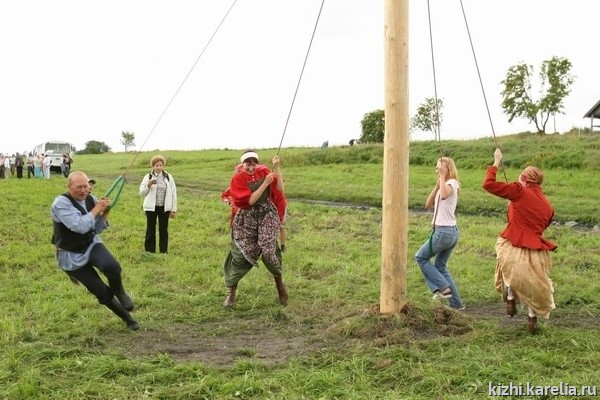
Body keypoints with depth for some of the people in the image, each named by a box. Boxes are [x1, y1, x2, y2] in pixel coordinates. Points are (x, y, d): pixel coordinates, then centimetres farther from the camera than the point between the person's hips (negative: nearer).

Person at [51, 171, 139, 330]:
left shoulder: (91, 199, -2)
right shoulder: (60, 203, -21)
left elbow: (97, 229, 6)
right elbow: (80, 226, -32)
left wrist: (105, 212, -10)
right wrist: (96, 209, -21)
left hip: (91, 245, 4)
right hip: (71, 256, -4)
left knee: (112, 267, -31)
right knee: (103, 293, -5)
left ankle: (120, 293, 0)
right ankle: (127, 318, 19)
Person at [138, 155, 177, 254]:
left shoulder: (168, 177, 3)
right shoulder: (148, 177, 0)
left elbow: (173, 194, 5)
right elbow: (142, 193, -1)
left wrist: (173, 209, 1)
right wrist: (148, 185, -20)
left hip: (164, 208, 1)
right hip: (151, 208, -1)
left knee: (164, 231, 6)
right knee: (150, 231, 3)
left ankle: (164, 252, 16)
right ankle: (149, 252, 11)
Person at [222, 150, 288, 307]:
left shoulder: (264, 171, 0)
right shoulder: (237, 178, -10)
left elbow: (280, 189, -6)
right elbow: (250, 200, -17)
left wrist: (277, 167, -12)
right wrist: (265, 183, -20)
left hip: (267, 214, 1)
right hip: (246, 218, -1)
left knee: (268, 249, -17)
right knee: (241, 253, -1)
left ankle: (279, 281, 9)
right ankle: (231, 291, 15)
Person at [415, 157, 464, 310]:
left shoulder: (452, 182, -11)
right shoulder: (443, 185, 17)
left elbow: (444, 196, -36)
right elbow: (428, 204, 9)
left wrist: (443, 177, -24)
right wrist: (436, 185, 2)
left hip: (444, 232, -10)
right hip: (451, 232, 10)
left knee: (421, 257, 6)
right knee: (440, 266, 15)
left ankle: (443, 288, 1)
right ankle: (456, 303, 15)